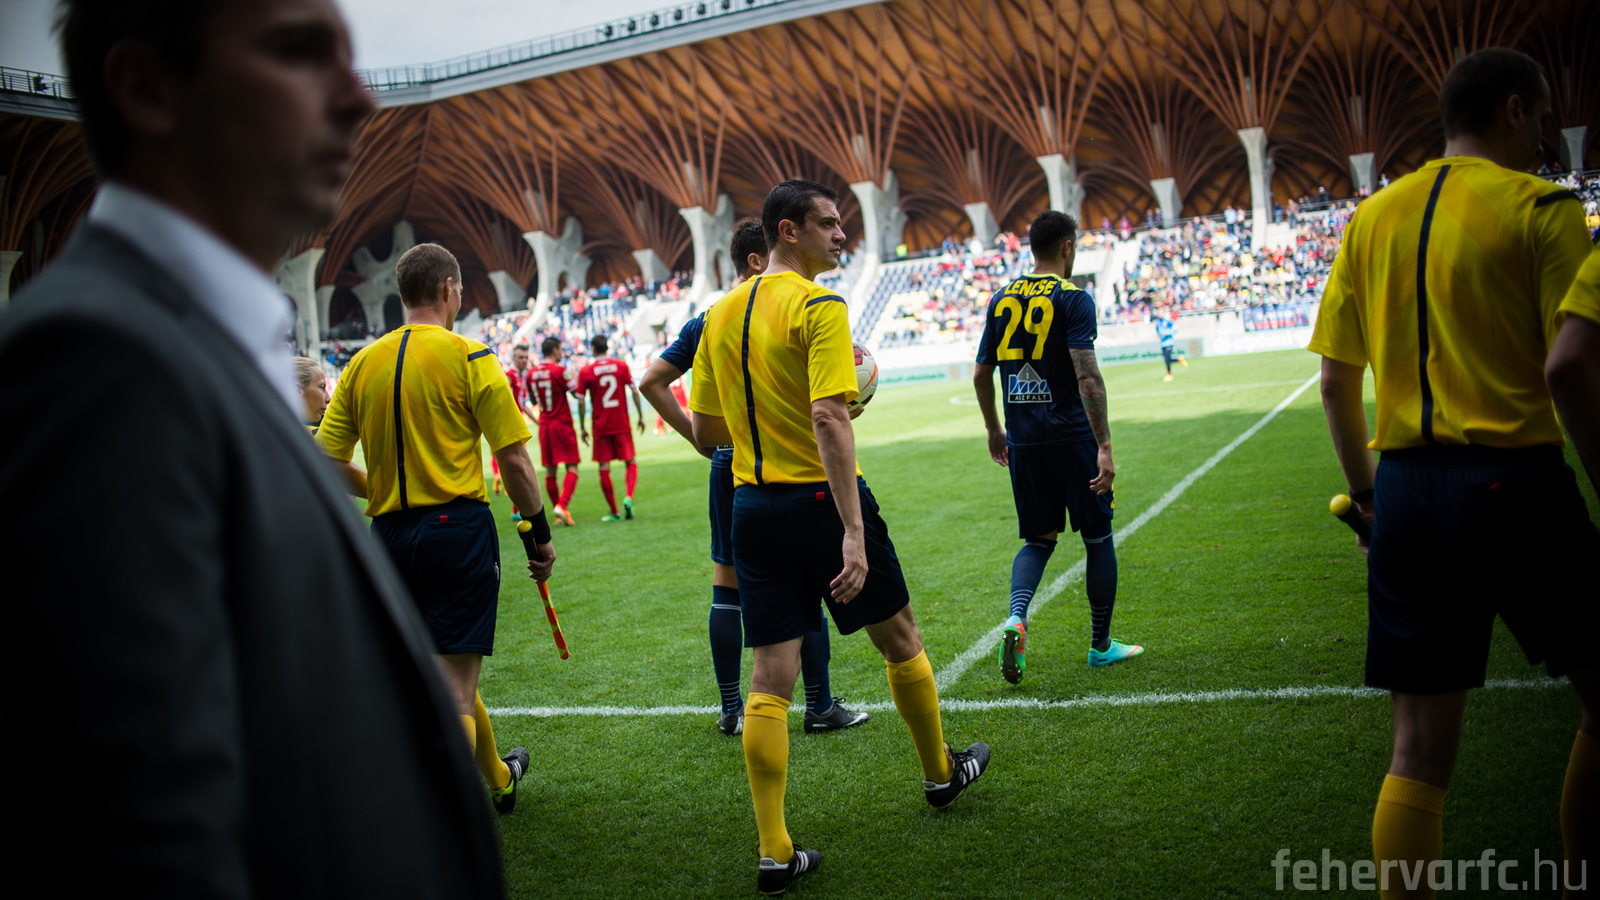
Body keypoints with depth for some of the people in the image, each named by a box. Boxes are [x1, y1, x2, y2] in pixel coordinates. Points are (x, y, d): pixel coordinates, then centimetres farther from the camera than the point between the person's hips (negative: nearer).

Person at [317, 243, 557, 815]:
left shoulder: (361, 364, 8)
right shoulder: (468, 358, -6)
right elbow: (513, 458, -9)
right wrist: (539, 533, 1)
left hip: (389, 533, 6)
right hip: (457, 526, -6)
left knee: (445, 675, 21)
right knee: (454, 684, -3)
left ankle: (498, 779, 40)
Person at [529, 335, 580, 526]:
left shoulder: (531, 373, 6)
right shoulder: (559, 370, -12)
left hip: (544, 425, 6)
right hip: (562, 424, -6)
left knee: (550, 470, 7)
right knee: (572, 468, -4)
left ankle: (558, 514, 10)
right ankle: (562, 504, -23)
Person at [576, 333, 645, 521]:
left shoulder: (585, 372, -3)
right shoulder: (621, 365, 1)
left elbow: (581, 402, -4)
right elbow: (634, 392, 0)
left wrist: (582, 427, 4)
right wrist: (641, 416, 9)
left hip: (601, 427, -1)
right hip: (622, 425, 1)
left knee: (604, 468, 4)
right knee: (631, 462, 12)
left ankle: (614, 512, 5)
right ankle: (628, 496, -13)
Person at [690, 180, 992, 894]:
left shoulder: (721, 314, 9)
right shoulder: (819, 306, -13)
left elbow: (704, 430, 12)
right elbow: (828, 418, -25)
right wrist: (853, 533, -27)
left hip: (752, 505, 6)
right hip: (819, 496, -6)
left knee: (771, 679, 5)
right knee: (900, 643, 17)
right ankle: (940, 773, 38)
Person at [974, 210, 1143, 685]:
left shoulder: (1000, 300, 8)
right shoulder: (1073, 299, -8)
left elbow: (981, 375, 12)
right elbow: (1087, 376, -18)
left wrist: (994, 431, 24)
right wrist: (1104, 446, -19)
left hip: (1022, 442, 5)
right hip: (1070, 436, -5)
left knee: (1039, 539, 15)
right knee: (1098, 538, 11)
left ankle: (1016, 617, -11)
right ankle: (1101, 645, 20)